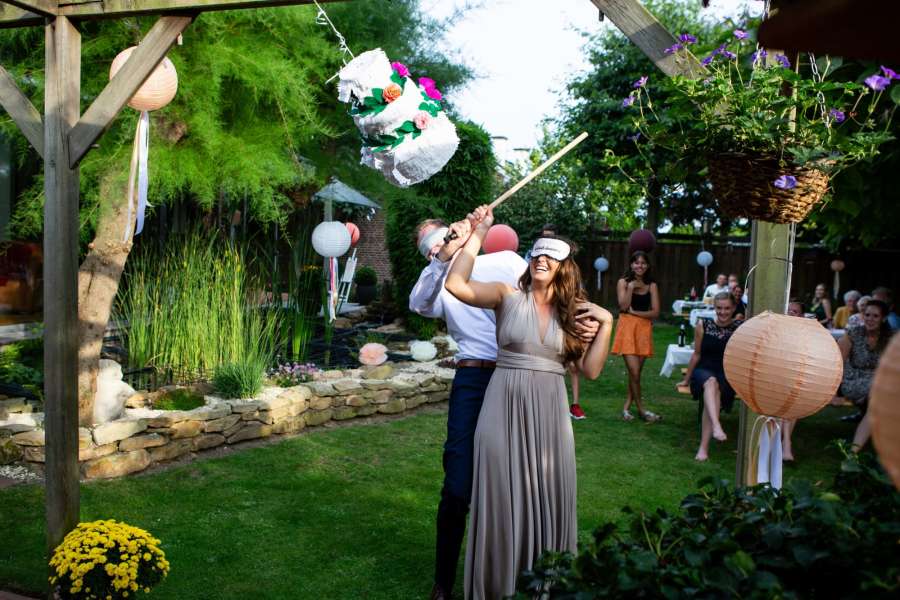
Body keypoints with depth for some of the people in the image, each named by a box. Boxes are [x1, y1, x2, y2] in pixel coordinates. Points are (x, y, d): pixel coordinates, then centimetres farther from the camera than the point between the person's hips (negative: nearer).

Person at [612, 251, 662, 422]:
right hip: (627, 327, -2)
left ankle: (627, 406, 18)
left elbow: (655, 312, -1)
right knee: (634, 371, -9)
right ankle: (641, 409, 5)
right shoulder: (623, 282, 2)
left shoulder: (651, 285, 5)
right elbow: (623, 306, -9)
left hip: (644, 329, 3)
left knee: (636, 371, 6)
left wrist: (634, 312, -9)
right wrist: (631, 287, -11)